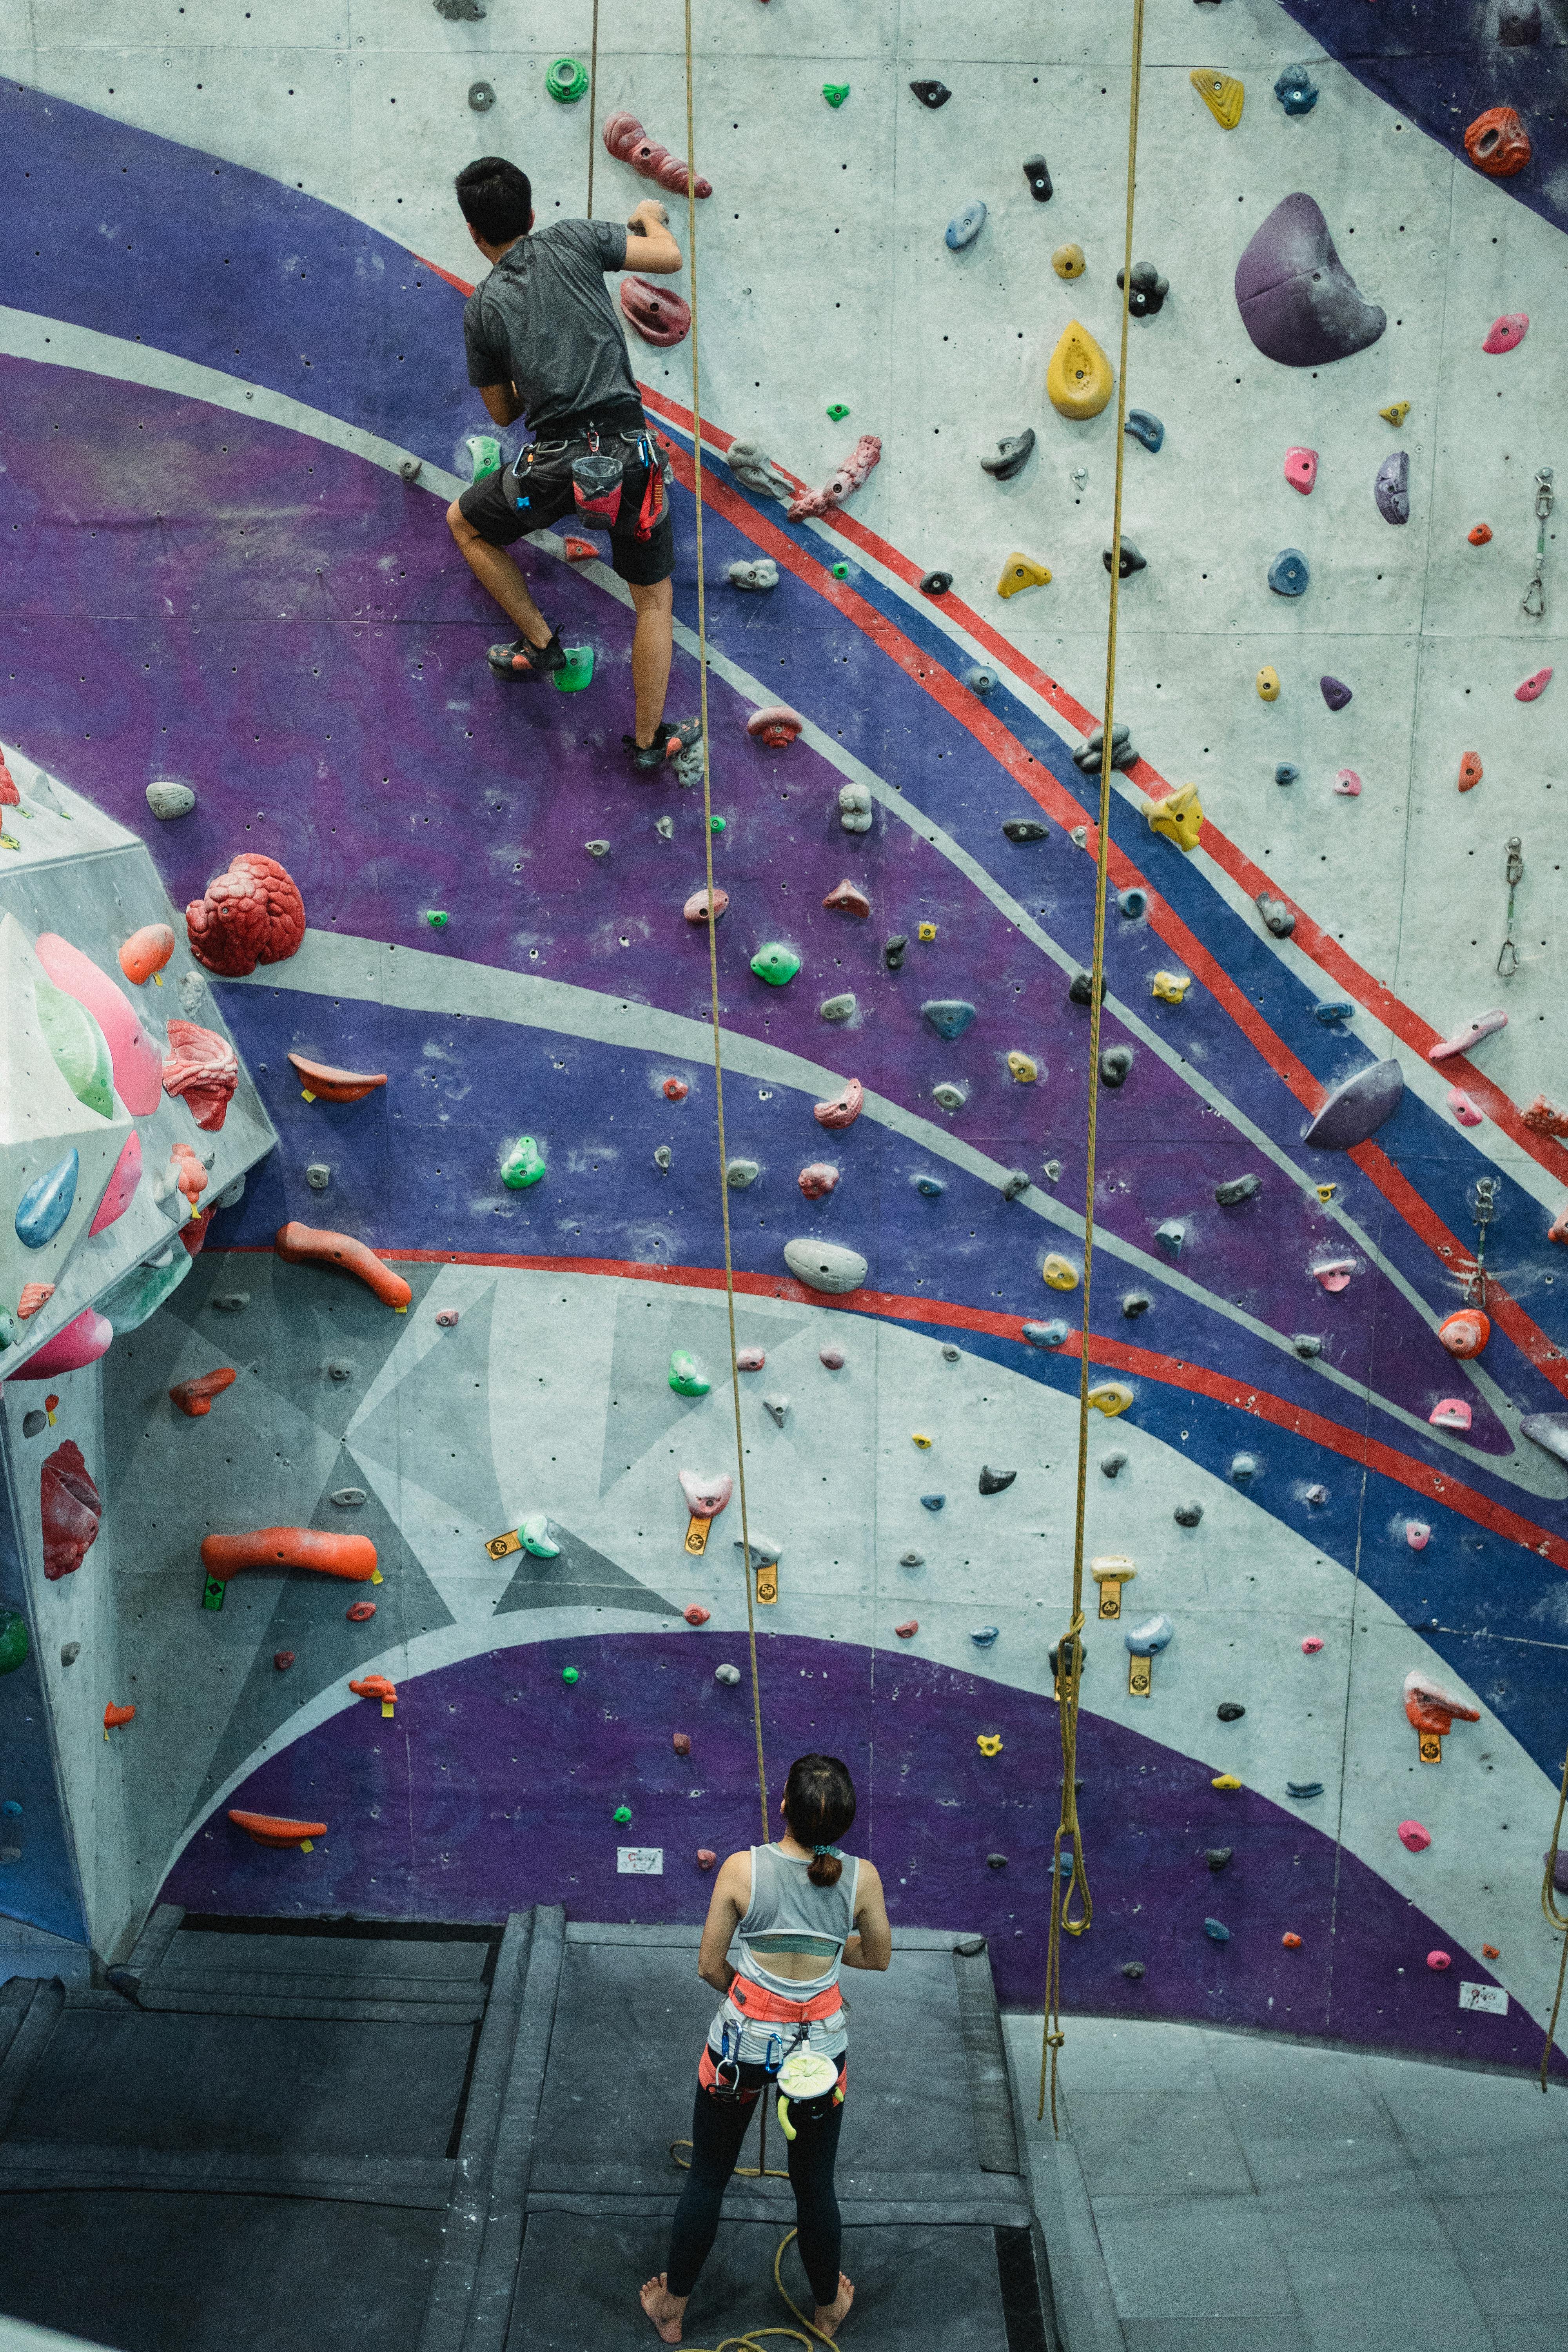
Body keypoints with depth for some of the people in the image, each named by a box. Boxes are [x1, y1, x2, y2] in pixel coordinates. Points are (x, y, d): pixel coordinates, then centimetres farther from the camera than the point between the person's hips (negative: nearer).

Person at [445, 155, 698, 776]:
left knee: (465, 523, 29)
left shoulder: (482, 306, 5)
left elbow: (503, 411, 14)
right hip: (626, 455, 1)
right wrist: (650, 216, 24)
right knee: (654, 599, 17)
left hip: (550, 468, 0)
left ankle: (540, 644, 29)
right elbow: (669, 258, 2)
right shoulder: (572, 240, 3)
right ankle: (649, 742, 20)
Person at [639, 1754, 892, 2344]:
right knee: (815, 2185, 23)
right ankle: (828, 2307, 45)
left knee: (707, 2178, 20)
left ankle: (672, 2308, 39)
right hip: (819, 2045, 1)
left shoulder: (742, 1869, -20)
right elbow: (878, 1958, 2)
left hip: (743, 2037, -1)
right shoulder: (861, 1878, -16)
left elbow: (709, 1967, -8)